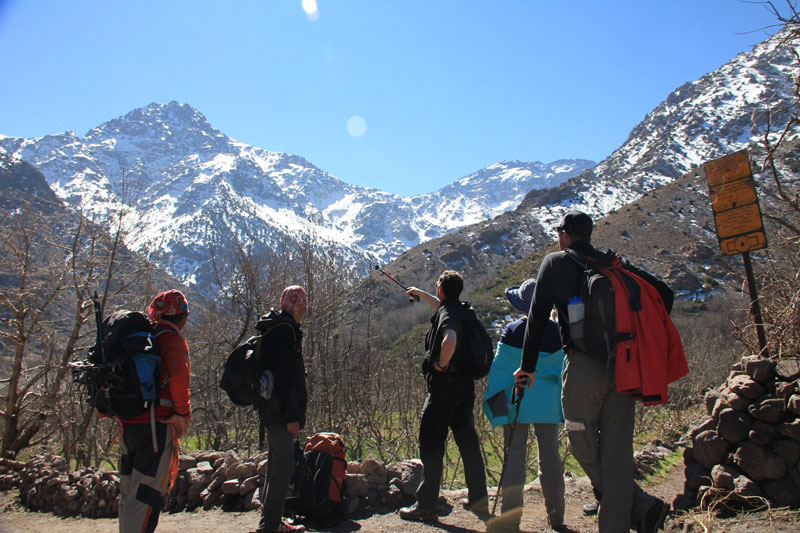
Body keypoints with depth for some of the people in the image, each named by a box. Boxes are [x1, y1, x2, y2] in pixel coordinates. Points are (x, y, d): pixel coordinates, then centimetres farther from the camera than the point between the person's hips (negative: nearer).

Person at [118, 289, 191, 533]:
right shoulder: (172, 339, -8)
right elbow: (179, 376, -24)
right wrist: (182, 413, -13)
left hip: (127, 422, 8)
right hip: (156, 424, -8)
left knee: (129, 492, 18)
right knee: (148, 492, -5)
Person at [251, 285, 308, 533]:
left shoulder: (274, 327, 17)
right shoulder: (285, 330, -15)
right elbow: (285, 376, -21)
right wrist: (291, 416, -20)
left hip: (271, 410, 11)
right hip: (281, 411, -11)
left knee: (277, 465, 18)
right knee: (283, 468, -6)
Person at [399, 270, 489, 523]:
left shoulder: (446, 314, -14)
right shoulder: (462, 309, 14)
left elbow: (450, 341, -35)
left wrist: (442, 364, -18)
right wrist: (420, 293, 52)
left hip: (444, 382, -9)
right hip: (465, 383, 9)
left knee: (431, 443, -2)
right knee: (467, 440, 14)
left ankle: (426, 506, 3)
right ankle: (479, 500, 21)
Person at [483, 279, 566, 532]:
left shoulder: (511, 330, -8)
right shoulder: (557, 332, -2)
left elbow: (500, 367, -5)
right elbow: (564, 369, 5)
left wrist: (493, 400, 4)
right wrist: (562, 401, 15)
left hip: (517, 401, -2)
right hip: (547, 403, 2)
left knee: (514, 456, 4)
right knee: (550, 457, 10)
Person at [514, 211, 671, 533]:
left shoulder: (555, 263, 6)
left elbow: (538, 317, 2)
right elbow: (663, 293, 11)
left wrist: (527, 367, 7)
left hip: (584, 365, -4)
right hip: (623, 366, 5)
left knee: (583, 446, 10)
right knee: (617, 452, 7)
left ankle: (640, 506, 11)